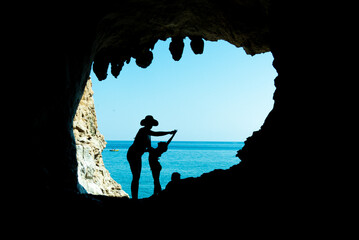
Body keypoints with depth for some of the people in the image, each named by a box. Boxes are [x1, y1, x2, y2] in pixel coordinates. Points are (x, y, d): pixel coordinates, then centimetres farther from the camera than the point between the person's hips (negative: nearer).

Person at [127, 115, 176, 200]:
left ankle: (135, 198, 14)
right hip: (132, 155, -10)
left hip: (137, 156, 10)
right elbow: (156, 134, -32)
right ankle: (134, 198, -8)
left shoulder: (148, 132, 13)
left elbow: (149, 147, 19)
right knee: (135, 177, -11)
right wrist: (169, 132, -26)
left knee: (137, 177, 10)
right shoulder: (143, 130, -17)